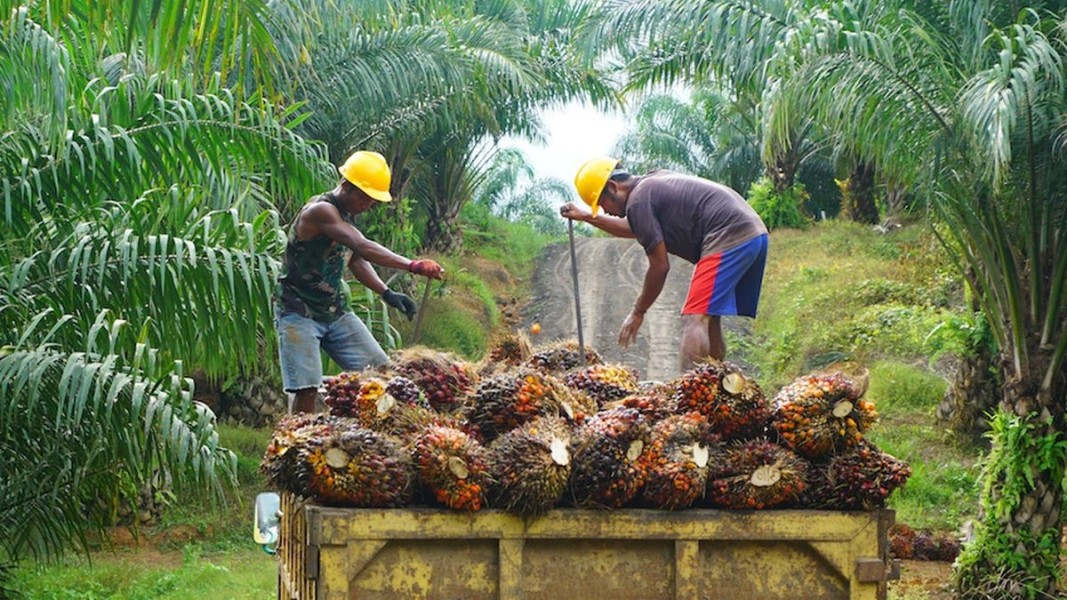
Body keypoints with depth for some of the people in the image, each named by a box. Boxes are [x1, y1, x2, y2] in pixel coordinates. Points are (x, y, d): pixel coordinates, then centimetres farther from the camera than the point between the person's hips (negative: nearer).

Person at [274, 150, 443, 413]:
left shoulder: (347, 214, 7)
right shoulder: (320, 211, -22)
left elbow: (355, 259, 16)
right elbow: (363, 247, -34)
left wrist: (386, 293, 0)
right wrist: (412, 265, -42)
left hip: (336, 311, 9)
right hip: (299, 313, -9)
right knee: (307, 389, -17)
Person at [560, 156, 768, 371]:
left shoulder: (638, 201, -6)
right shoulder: (653, 182, 23)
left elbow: (660, 266, -6)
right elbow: (633, 229, 43)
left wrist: (638, 313, 4)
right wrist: (586, 217, 43)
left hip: (729, 238, -10)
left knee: (694, 320, -15)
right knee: (708, 321, 15)